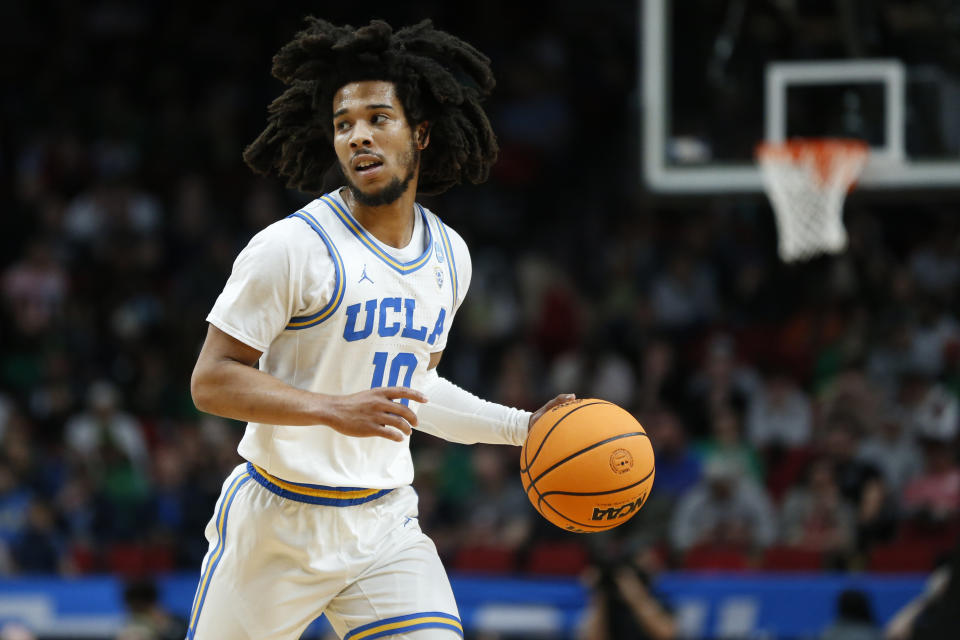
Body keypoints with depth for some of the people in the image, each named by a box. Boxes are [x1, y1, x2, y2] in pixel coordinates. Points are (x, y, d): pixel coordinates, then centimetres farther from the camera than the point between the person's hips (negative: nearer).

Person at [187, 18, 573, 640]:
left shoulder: (449, 256, 7)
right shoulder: (293, 246, -14)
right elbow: (212, 381, -15)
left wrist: (522, 428, 14)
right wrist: (334, 411, -26)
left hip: (385, 526, 4)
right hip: (278, 521, -4)